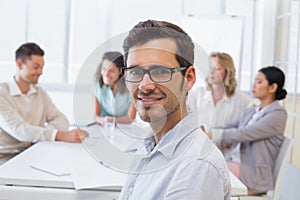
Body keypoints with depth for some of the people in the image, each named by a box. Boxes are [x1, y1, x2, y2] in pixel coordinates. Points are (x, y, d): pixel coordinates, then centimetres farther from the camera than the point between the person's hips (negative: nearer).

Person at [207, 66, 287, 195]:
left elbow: (243, 133, -19)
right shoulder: (251, 112, 15)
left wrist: (212, 134, -19)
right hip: (245, 169, 7)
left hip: (258, 177, -7)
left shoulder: (278, 114, -11)